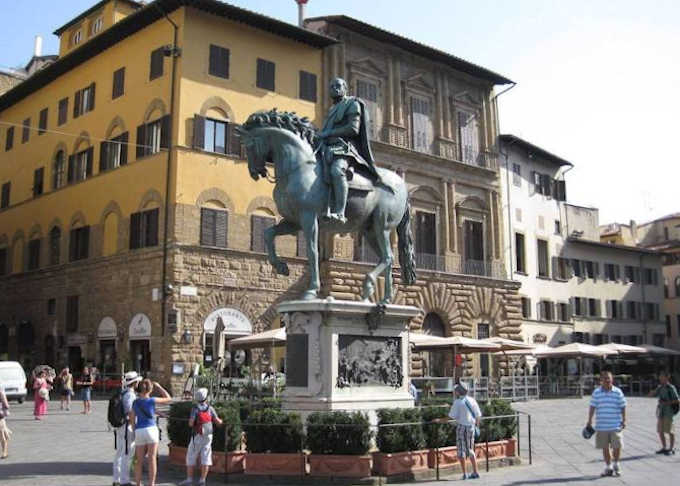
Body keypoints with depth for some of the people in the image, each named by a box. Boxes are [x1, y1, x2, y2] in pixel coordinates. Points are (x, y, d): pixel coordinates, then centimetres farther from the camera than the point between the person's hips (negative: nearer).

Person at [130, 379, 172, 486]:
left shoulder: (135, 402, 5)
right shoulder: (152, 400, -7)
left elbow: (132, 419, 8)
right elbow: (168, 399, 5)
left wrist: (134, 432, 18)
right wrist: (159, 387, 10)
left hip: (139, 431, 4)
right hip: (151, 429, -4)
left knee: (139, 461, 10)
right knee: (152, 459, 0)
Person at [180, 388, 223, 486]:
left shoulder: (195, 409, -11)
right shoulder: (210, 408, -1)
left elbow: (191, 423, -17)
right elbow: (218, 421, 0)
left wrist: (191, 423, 7)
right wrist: (221, 421, 23)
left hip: (197, 436, -3)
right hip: (208, 436, 3)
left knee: (191, 457, 7)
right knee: (205, 458, 4)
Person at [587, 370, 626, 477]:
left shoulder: (618, 392, 0)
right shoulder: (596, 392, 2)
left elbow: (622, 407, 5)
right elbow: (592, 407, 5)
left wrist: (624, 420, 1)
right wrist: (589, 421, 3)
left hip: (616, 425, -1)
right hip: (601, 426, 1)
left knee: (617, 446, -3)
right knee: (605, 447, 8)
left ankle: (616, 465, 22)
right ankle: (608, 467, 21)